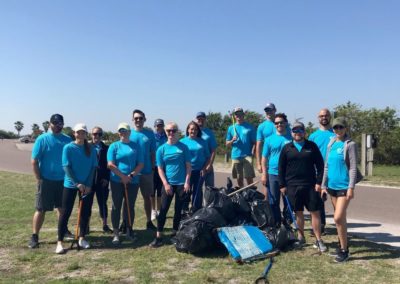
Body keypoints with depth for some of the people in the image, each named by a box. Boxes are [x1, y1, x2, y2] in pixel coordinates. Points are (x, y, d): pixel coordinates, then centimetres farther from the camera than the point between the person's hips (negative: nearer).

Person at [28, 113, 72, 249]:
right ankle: (34, 236, 9)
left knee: (62, 207, 15)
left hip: (63, 180, 4)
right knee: (41, 209, 0)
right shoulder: (42, 139, -7)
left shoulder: (67, 140, 4)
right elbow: (34, 161, -7)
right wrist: (39, 179, -10)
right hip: (46, 180, -3)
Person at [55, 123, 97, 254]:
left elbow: (93, 168, 2)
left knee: (85, 212, 8)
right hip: (70, 184, -3)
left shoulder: (91, 149, 2)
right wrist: (77, 183, -16)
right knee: (65, 213, -1)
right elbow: (66, 167, -10)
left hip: (87, 185, 3)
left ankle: (82, 238, 22)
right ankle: (60, 242, 5)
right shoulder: (68, 148, -6)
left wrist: (88, 184, -8)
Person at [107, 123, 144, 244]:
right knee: (116, 206, 4)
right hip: (117, 181, -1)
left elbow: (140, 164, 1)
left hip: (133, 182, 1)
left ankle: (129, 230, 24)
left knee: (130, 206, 9)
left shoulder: (136, 146, 5)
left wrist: (131, 176, -12)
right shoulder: (114, 146, 1)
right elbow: (110, 164, -8)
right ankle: (116, 233, 13)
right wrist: (123, 176, -13)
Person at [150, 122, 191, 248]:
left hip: (182, 183, 0)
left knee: (178, 210, 9)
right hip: (168, 184, 0)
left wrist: (187, 182, -7)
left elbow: (188, 166, 1)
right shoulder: (161, 149, 2)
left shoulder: (183, 147, 1)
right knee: (163, 210, -1)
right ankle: (158, 237, 3)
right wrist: (165, 183, -8)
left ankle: (175, 233, 23)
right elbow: (160, 169, 2)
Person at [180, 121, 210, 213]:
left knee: (197, 192, 7)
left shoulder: (202, 142, 6)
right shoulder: (183, 141, 2)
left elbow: (208, 157, 8)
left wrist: (204, 168, -4)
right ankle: (184, 211, 15)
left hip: (200, 171, 1)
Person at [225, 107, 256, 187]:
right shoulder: (231, 128, 12)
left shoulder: (250, 127, 4)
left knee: (249, 178, -9)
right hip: (236, 156, 3)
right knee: (239, 178, 10)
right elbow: (227, 144, 14)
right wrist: (232, 140, -7)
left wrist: (252, 152, -12)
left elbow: (254, 142, 1)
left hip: (247, 155, -3)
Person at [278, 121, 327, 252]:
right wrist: (282, 185, 1)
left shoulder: (312, 146, 4)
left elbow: (320, 165, 3)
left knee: (315, 212, 0)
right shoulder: (287, 148, 6)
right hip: (292, 186, 1)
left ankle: (319, 240, 9)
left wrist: (319, 182, -4)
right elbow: (281, 168, 6)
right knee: (298, 213, 10)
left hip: (310, 185, -1)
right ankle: (301, 237, 23)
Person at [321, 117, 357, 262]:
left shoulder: (350, 145, -7)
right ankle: (343, 244, 25)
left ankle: (344, 250, 2)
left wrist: (351, 187, -18)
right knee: (340, 218, 13)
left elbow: (353, 168, -11)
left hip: (344, 186, -6)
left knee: (338, 218, -10)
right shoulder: (331, 144, 11)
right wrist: (324, 185, 13)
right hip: (332, 186, 6)